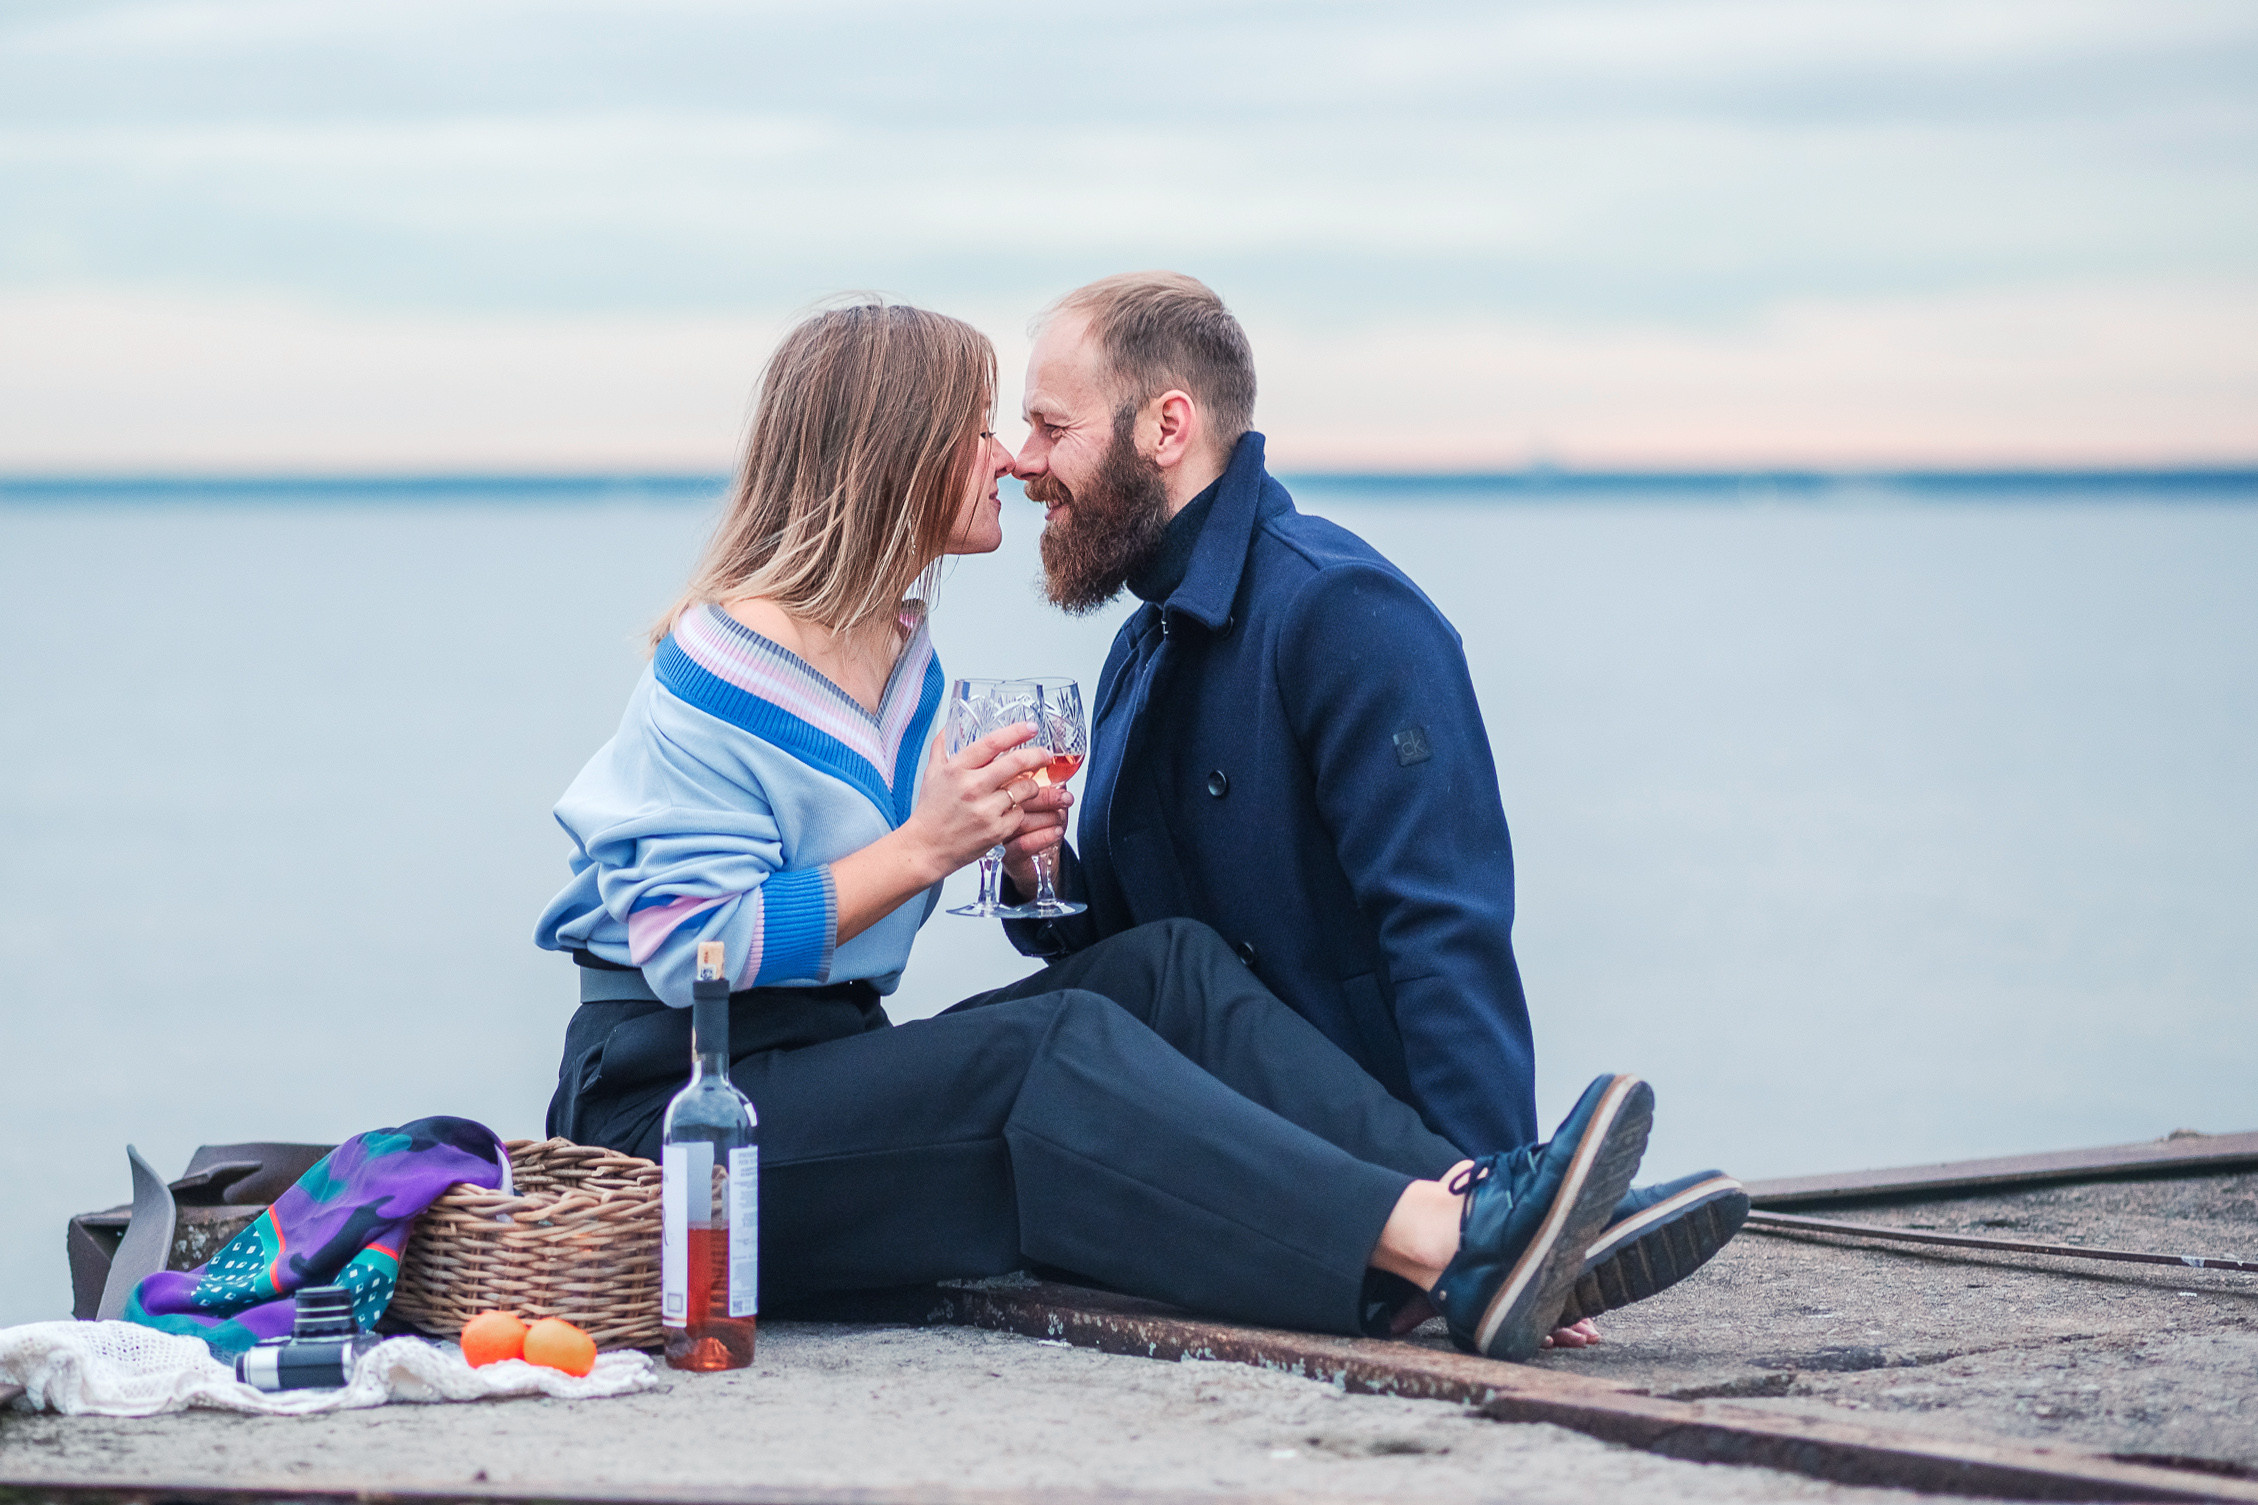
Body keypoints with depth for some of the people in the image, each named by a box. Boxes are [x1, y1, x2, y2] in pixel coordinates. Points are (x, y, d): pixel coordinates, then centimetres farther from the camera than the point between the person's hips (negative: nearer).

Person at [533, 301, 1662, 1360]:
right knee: (1054, 1046, -30)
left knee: (1169, 966, -10)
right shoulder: (724, 667, -13)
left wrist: (990, 827, 4)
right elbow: (690, 951, -21)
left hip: (830, 1058, 9)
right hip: (674, 1099, -9)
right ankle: (1437, 1252, -47)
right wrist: (923, 848, -20)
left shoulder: (898, 645, 16)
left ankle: (1463, 1197, -31)